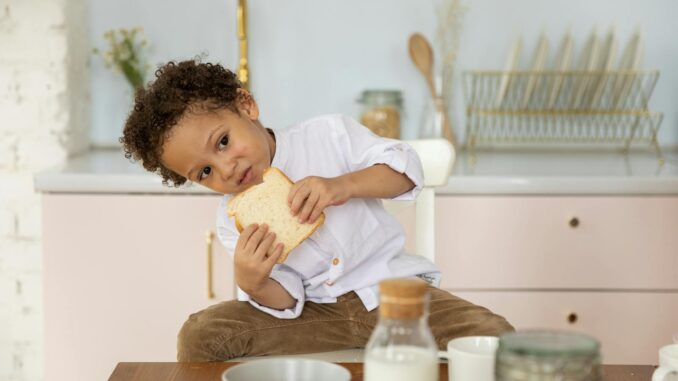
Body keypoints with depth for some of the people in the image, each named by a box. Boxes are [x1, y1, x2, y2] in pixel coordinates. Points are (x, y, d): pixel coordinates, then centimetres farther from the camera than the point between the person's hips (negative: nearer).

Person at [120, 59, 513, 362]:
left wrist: (343, 185, -25)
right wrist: (253, 285, -30)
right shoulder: (234, 221, -1)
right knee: (200, 335, -19)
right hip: (314, 312, 1)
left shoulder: (328, 135, -6)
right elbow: (284, 300, -5)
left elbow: (406, 168, -7)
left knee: (496, 338, -25)